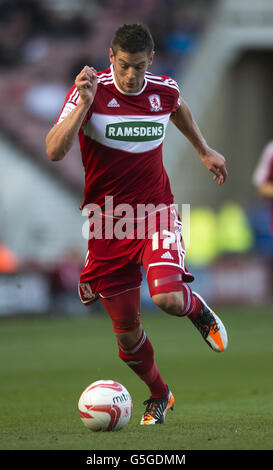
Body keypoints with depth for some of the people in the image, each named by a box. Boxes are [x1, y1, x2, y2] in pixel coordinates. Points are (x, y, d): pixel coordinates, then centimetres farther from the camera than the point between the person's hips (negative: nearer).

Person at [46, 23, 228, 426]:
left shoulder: (164, 91, -4)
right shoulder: (90, 90, -13)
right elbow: (54, 151, -23)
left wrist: (204, 151, 34)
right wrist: (84, 103, -33)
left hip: (155, 214, 0)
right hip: (107, 221, 0)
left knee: (168, 298, -26)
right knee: (126, 330, 6)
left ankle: (199, 310, 12)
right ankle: (158, 395, 34)